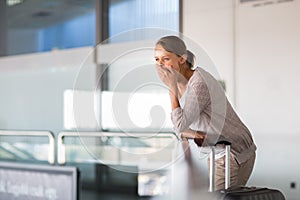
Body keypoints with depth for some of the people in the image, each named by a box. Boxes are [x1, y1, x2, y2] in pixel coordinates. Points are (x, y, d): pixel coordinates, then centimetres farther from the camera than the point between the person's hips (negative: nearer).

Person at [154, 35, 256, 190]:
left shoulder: (199, 85, -26)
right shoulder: (181, 82, 2)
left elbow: (180, 125, -26)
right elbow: (178, 128, 8)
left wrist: (172, 87, -24)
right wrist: (189, 133, -14)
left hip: (235, 155, -9)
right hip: (219, 153, 9)